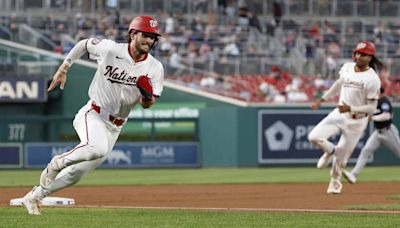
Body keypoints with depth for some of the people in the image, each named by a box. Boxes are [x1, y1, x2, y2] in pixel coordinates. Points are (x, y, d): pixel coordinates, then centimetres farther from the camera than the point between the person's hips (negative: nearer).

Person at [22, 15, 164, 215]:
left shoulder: (155, 68, -6)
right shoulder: (110, 49, -13)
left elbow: (147, 104, -4)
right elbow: (84, 44, 6)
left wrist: (148, 97, -28)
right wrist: (63, 69, 5)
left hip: (114, 127, 4)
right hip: (92, 116, -4)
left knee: (77, 173, 7)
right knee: (97, 148, -37)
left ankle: (33, 197, 26)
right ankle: (56, 165, -11)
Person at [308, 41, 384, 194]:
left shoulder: (372, 80, -20)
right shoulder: (347, 68, -2)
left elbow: (372, 108, -18)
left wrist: (350, 109, -29)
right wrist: (322, 99, 22)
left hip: (356, 121, -5)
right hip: (339, 113, 5)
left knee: (341, 155, 5)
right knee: (314, 137, -14)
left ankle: (335, 181, 34)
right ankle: (330, 151, 20)